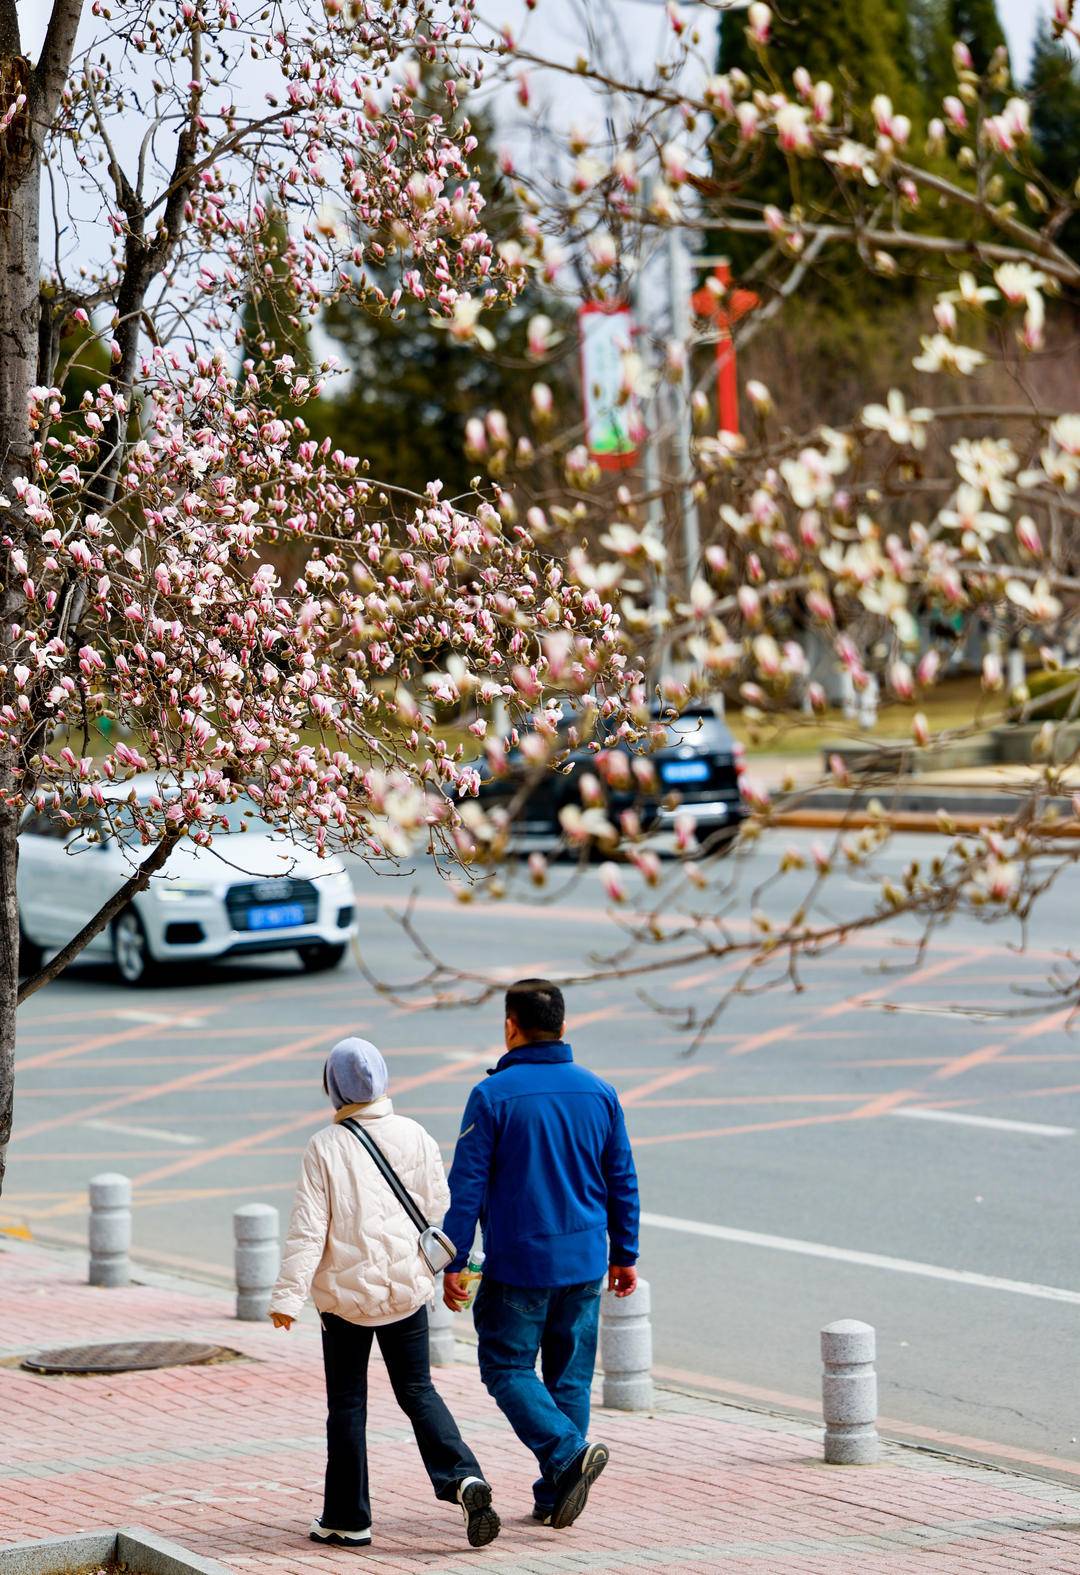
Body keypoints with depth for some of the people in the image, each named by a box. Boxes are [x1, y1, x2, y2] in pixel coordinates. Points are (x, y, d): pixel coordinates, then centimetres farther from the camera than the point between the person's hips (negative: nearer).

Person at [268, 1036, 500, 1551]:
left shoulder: (324, 1147, -10)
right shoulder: (414, 1136, -2)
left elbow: (307, 1228, -12)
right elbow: (438, 1209, 4)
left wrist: (287, 1295, -10)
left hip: (345, 1291, -3)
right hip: (407, 1288, 3)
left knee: (347, 1403, 8)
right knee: (417, 1391, 12)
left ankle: (347, 1518, 13)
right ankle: (465, 1479, -10)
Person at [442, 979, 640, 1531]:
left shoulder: (493, 1096, -10)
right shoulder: (597, 1093, 4)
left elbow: (467, 1185, -10)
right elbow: (622, 1182, 9)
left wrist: (453, 1262, -5)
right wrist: (623, 1254, 19)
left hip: (517, 1263, -5)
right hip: (584, 1264, 5)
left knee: (507, 1367, 5)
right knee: (569, 1376, 11)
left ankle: (568, 1452, -16)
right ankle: (554, 1497, 12)